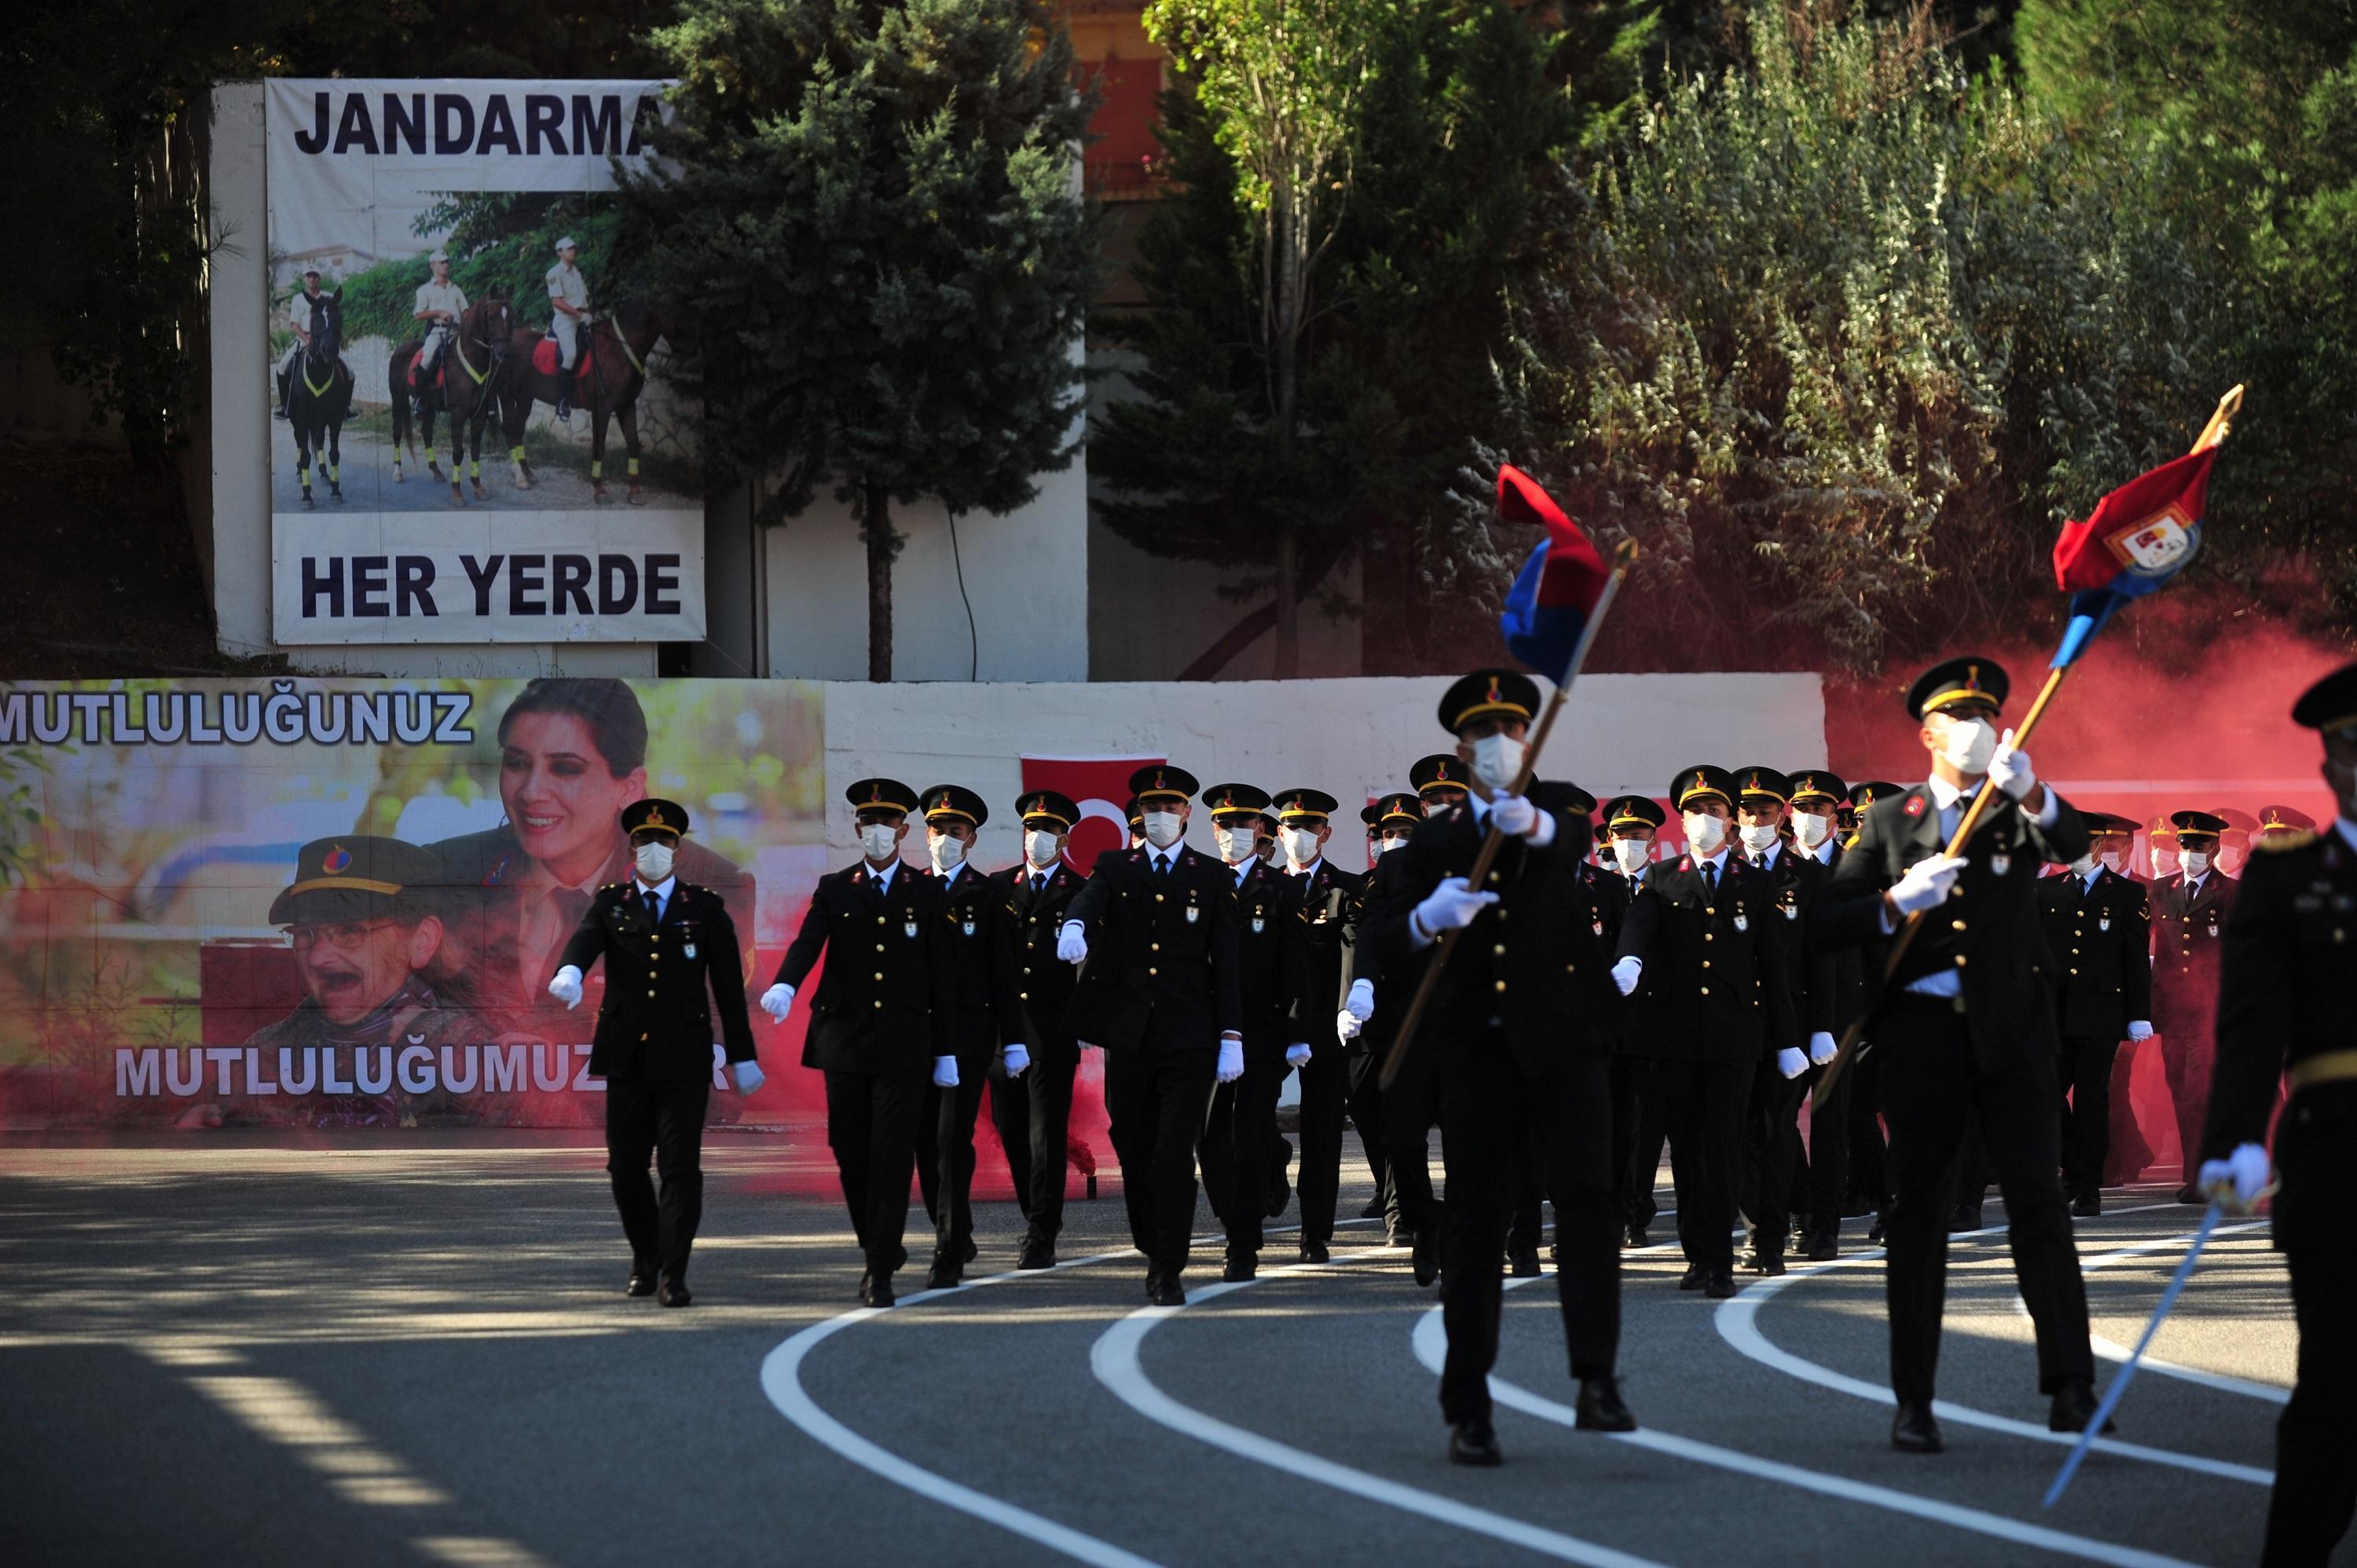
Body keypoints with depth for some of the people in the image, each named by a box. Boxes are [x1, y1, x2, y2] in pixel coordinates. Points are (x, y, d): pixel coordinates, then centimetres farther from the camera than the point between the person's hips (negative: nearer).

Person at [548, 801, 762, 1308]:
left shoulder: (706, 908, 7)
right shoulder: (610, 903, 9)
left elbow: (729, 986, 7)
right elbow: (585, 940, -13)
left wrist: (742, 1056, 6)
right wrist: (570, 972, -37)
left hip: (684, 1057, -2)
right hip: (626, 1057, 2)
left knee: (681, 1167, -9)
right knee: (626, 1167, 6)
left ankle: (673, 1274, -7)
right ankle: (645, 1258, 26)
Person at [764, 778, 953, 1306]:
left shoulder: (926, 894, 7)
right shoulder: (834, 890, 8)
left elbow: (941, 976, 7)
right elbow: (807, 944, -9)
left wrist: (946, 1049, 3)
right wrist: (785, 986, -30)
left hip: (903, 1044, -2)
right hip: (845, 1042, 2)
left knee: (892, 1156, -8)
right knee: (851, 1153, 5)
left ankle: (881, 1272, -7)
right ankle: (878, 1247, 26)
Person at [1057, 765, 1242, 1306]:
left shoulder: (1213, 878, 8)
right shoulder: (1115, 869, 10)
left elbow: (1227, 962, 5)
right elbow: (1090, 899, -13)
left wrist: (1232, 1038, -2)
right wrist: (1074, 926, -39)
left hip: (1189, 1038, -2)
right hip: (1129, 1034, 2)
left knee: (1175, 1155, -9)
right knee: (1134, 1151, 7)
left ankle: (1169, 1272, -7)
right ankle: (1154, 1249, 24)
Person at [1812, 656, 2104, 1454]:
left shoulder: (2019, 811, 11)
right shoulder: (1889, 820, 11)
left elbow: (2071, 844, -13)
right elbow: (1829, 923, 4)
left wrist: (2030, 794, -33)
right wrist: (1897, 901, -14)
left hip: (2011, 1029, -1)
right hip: (1922, 1029, 1)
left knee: (2039, 1200, -9)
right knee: (1918, 1212, 3)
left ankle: (2070, 1387, -13)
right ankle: (1914, 1402, 8)